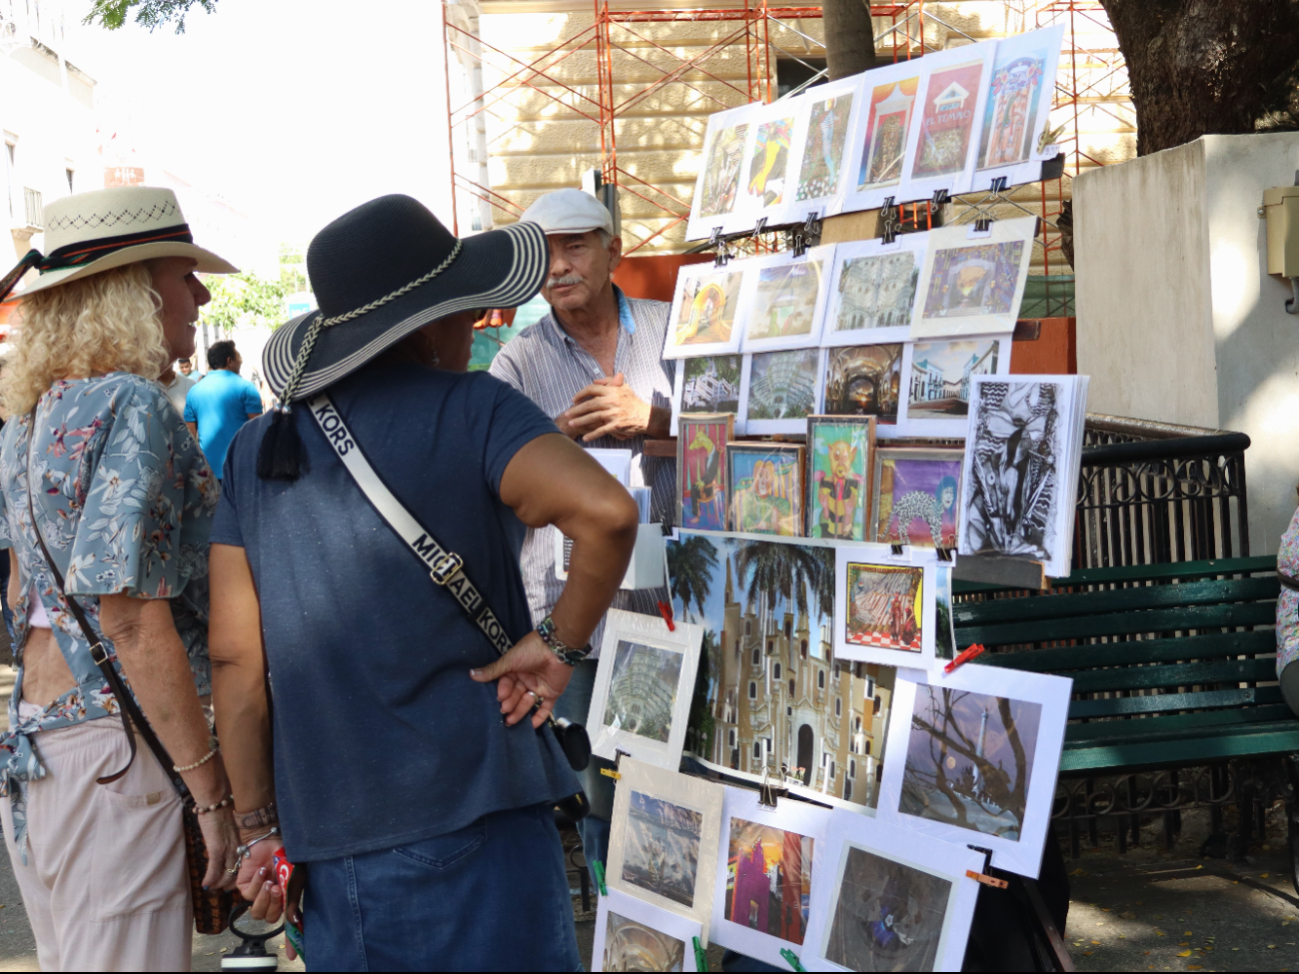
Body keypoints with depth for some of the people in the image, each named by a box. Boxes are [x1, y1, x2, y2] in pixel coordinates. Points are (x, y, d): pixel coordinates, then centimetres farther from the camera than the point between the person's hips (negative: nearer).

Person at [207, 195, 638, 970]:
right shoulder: (472, 412, -8)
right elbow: (607, 511, -27)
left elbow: (237, 658, 6)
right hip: (468, 816, -5)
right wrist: (559, 644, -13)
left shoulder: (257, 450, 7)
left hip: (327, 827, 6)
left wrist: (257, 824, 10)